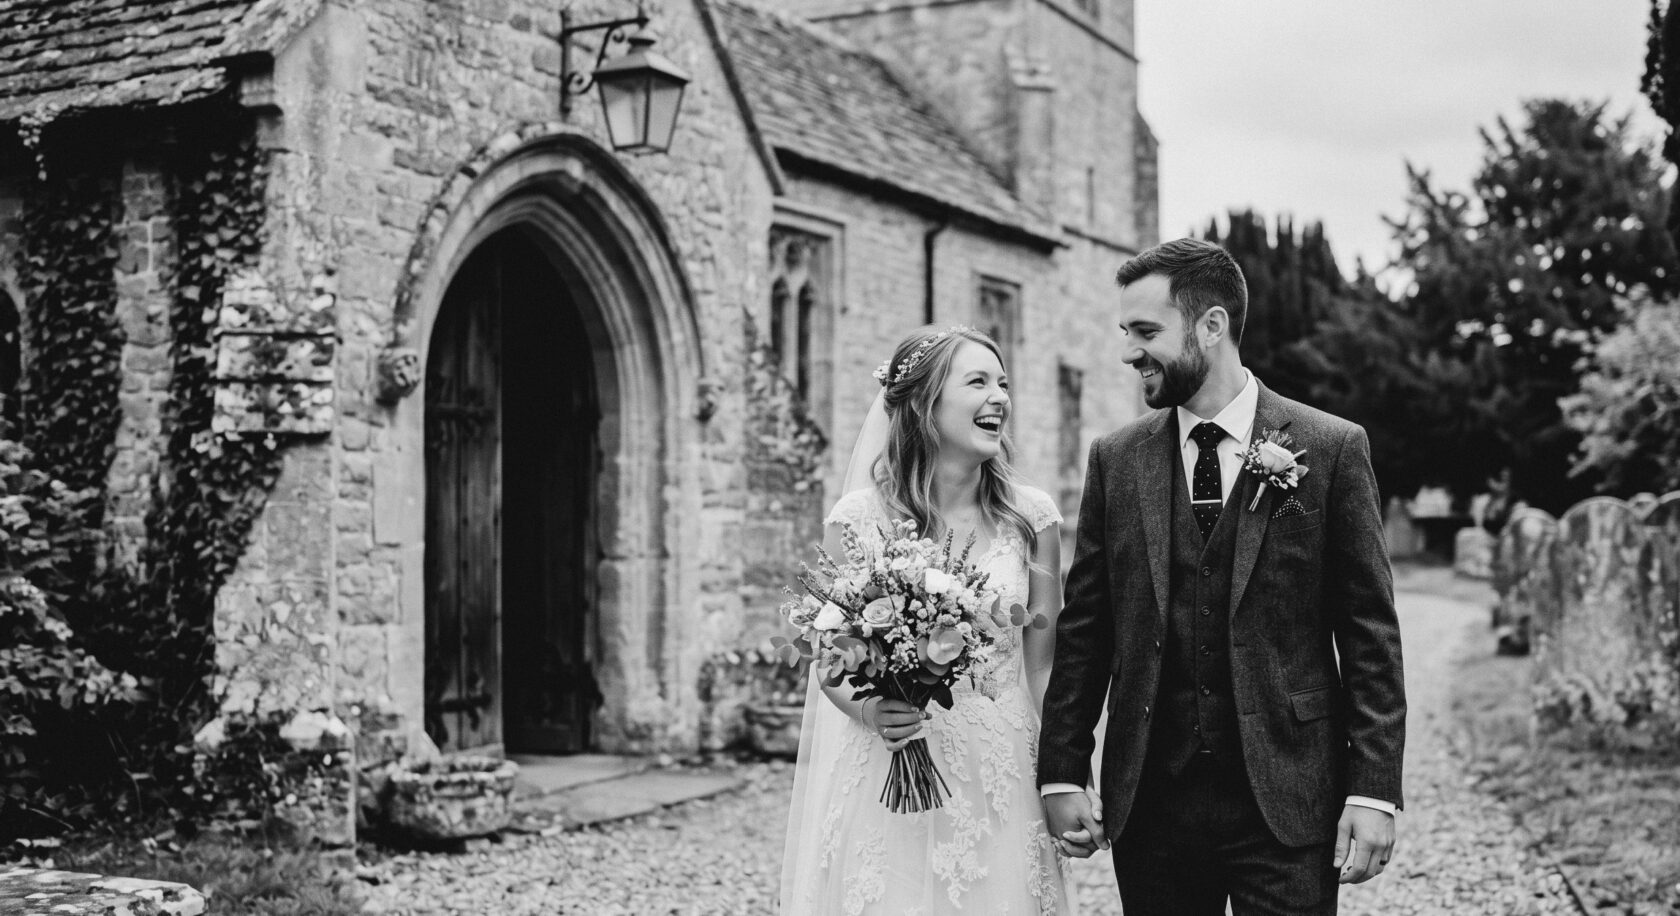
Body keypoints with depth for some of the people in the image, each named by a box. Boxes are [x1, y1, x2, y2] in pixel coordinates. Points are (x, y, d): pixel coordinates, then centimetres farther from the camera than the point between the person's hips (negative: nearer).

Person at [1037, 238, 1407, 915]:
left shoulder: (1332, 448, -1)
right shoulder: (1116, 460, 6)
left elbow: (1370, 634, -2)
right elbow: (1083, 629, 7)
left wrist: (1373, 790, -8)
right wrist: (1061, 773, 1)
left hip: (1287, 801, -2)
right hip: (1150, 802, 2)